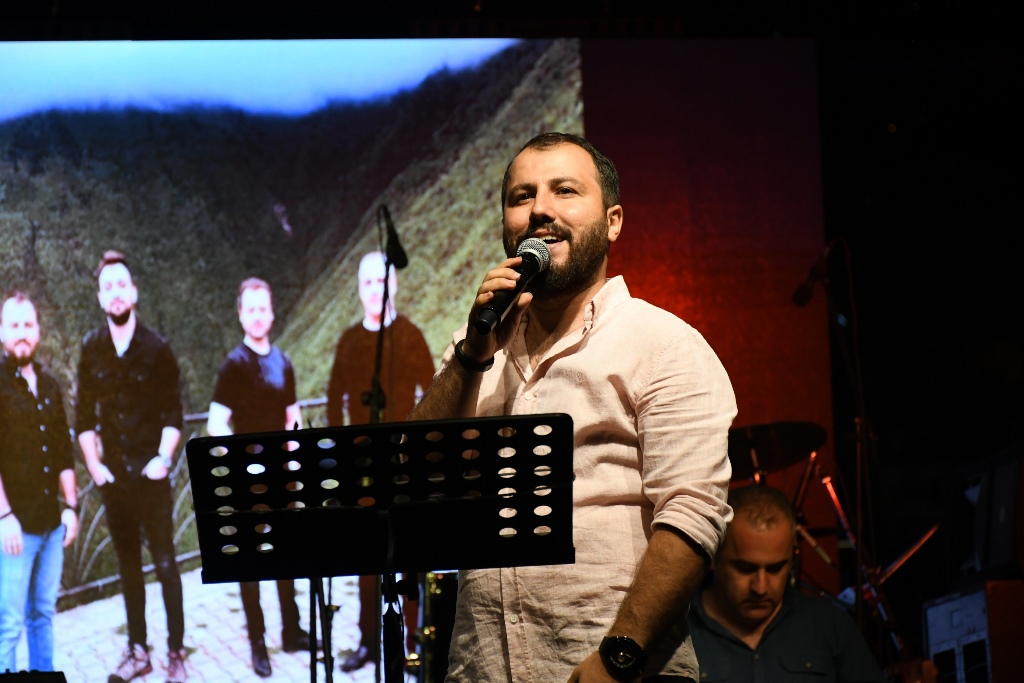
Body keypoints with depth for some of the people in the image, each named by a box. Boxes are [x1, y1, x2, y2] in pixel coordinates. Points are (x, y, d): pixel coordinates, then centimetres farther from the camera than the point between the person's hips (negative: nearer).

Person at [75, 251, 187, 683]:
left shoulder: (156, 349, -5)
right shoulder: (92, 349, 3)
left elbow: (172, 415, -2)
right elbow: (84, 417, 7)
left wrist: (164, 458, -14)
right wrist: (94, 465, -1)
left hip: (151, 474, -3)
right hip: (113, 476, 3)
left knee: (165, 563, -2)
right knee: (128, 565, 10)